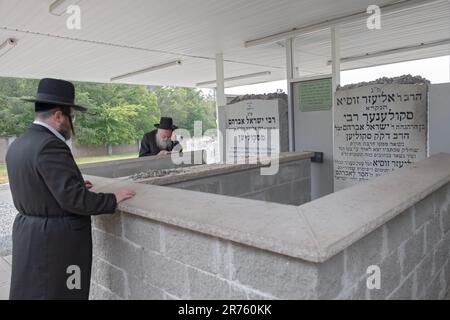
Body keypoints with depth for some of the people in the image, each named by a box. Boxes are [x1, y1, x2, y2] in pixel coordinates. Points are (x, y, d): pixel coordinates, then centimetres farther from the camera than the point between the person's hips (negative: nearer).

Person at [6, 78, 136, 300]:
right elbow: (73, 199, -25)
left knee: (28, 292, 20)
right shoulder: (49, 146, -22)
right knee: (55, 293, 4)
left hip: (28, 233, 9)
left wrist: (76, 185, 12)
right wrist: (113, 199, -14)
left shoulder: (17, 145, 8)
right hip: (56, 240, -9)